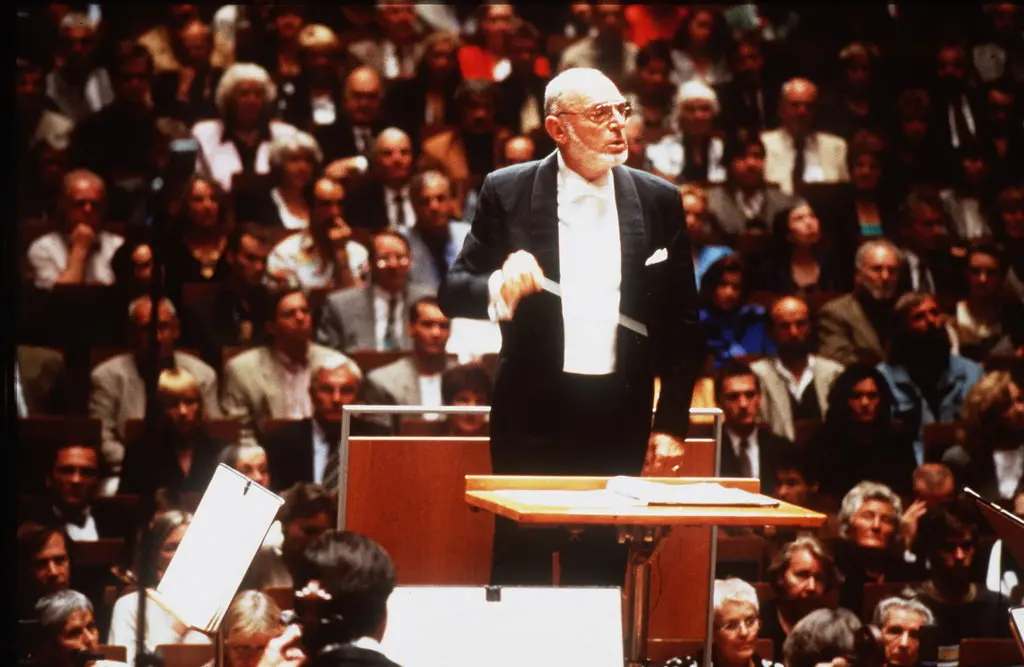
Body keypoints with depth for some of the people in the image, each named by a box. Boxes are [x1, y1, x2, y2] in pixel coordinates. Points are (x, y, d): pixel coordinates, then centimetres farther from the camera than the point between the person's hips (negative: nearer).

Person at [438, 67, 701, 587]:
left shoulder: (658, 202, 5)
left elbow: (681, 322, 8)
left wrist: (671, 423, 3)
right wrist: (500, 288, -23)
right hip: (532, 414, -2)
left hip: (618, 421, 2)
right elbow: (453, 292, -1)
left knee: (601, 578, 5)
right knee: (520, 572, 3)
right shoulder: (507, 193, 0)